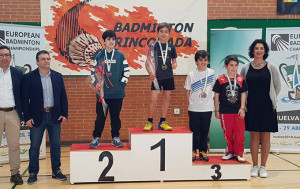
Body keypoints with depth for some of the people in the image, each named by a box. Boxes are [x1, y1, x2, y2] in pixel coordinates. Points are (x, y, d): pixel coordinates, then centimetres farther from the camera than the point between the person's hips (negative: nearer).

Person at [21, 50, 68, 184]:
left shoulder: (58, 76, 7)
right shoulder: (28, 77, -2)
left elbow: (63, 96, 8)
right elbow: (24, 99, -3)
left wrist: (64, 114, 1)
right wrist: (27, 117, -9)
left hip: (54, 116, 3)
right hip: (37, 117, -3)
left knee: (56, 145, 9)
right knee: (34, 146, 4)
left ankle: (56, 171, 21)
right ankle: (33, 173, 17)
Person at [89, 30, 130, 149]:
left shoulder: (120, 56, 4)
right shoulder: (99, 56, 7)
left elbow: (126, 72, 6)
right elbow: (93, 71, 11)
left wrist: (122, 84, -1)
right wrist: (96, 84, 0)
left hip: (117, 94, 0)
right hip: (102, 93, 0)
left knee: (116, 117, 8)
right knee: (100, 117, 3)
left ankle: (115, 138, 21)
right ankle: (96, 138, 15)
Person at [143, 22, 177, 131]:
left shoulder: (171, 47, 9)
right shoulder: (153, 46, -1)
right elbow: (147, 63, -1)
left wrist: (174, 64, -3)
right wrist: (150, 73, -16)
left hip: (168, 76, 4)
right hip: (157, 76, -4)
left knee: (166, 99, 6)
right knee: (153, 99, -8)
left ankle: (162, 122, 15)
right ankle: (149, 122, 4)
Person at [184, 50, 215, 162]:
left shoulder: (211, 72, 3)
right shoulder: (191, 74, -2)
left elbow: (213, 88, 12)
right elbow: (188, 92, 3)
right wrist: (189, 104, 2)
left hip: (207, 108, 2)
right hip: (194, 109, -2)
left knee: (205, 131, 8)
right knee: (194, 131, 3)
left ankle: (203, 152, 19)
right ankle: (193, 152, 15)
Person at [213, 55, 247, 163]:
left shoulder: (241, 79, 3)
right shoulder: (221, 80, -3)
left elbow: (243, 94, 6)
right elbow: (216, 95, 1)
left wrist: (242, 108, -2)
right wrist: (217, 110, 1)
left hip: (238, 111, 1)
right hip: (225, 111, -1)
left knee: (240, 133, 2)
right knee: (227, 133, 8)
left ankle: (239, 153, 15)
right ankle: (230, 152, 24)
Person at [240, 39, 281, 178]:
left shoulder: (271, 68, 4)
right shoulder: (246, 69, 4)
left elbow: (278, 86, 11)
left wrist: (271, 99, 4)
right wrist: (244, 102, 2)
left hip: (267, 107, 0)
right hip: (252, 107, 0)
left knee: (265, 136, 3)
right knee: (254, 136, 3)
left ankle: (263, 167, 13)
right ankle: (255, 166, 13)